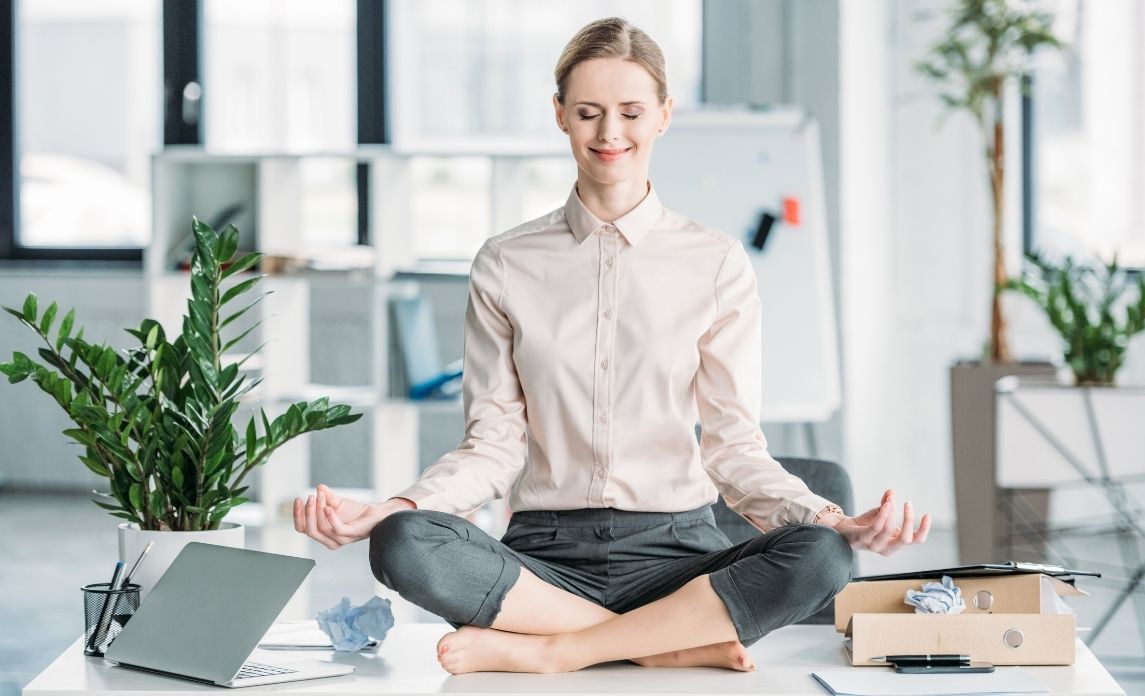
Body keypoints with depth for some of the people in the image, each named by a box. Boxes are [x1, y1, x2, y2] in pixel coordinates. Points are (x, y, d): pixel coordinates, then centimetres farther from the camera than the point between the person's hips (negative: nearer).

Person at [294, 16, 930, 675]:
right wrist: (385, 510, -12)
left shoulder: (716, 264, 6)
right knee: (402, 544, -31)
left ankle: (546, 650, -22)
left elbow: (733, 444, 3)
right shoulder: (506, 266, 9)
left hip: (676, 547, 0)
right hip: (546, 553, 0)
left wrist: (832, 520, -16)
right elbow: (494, 446, 6)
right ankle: (676, 642, -22)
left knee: (819, 557, -32)